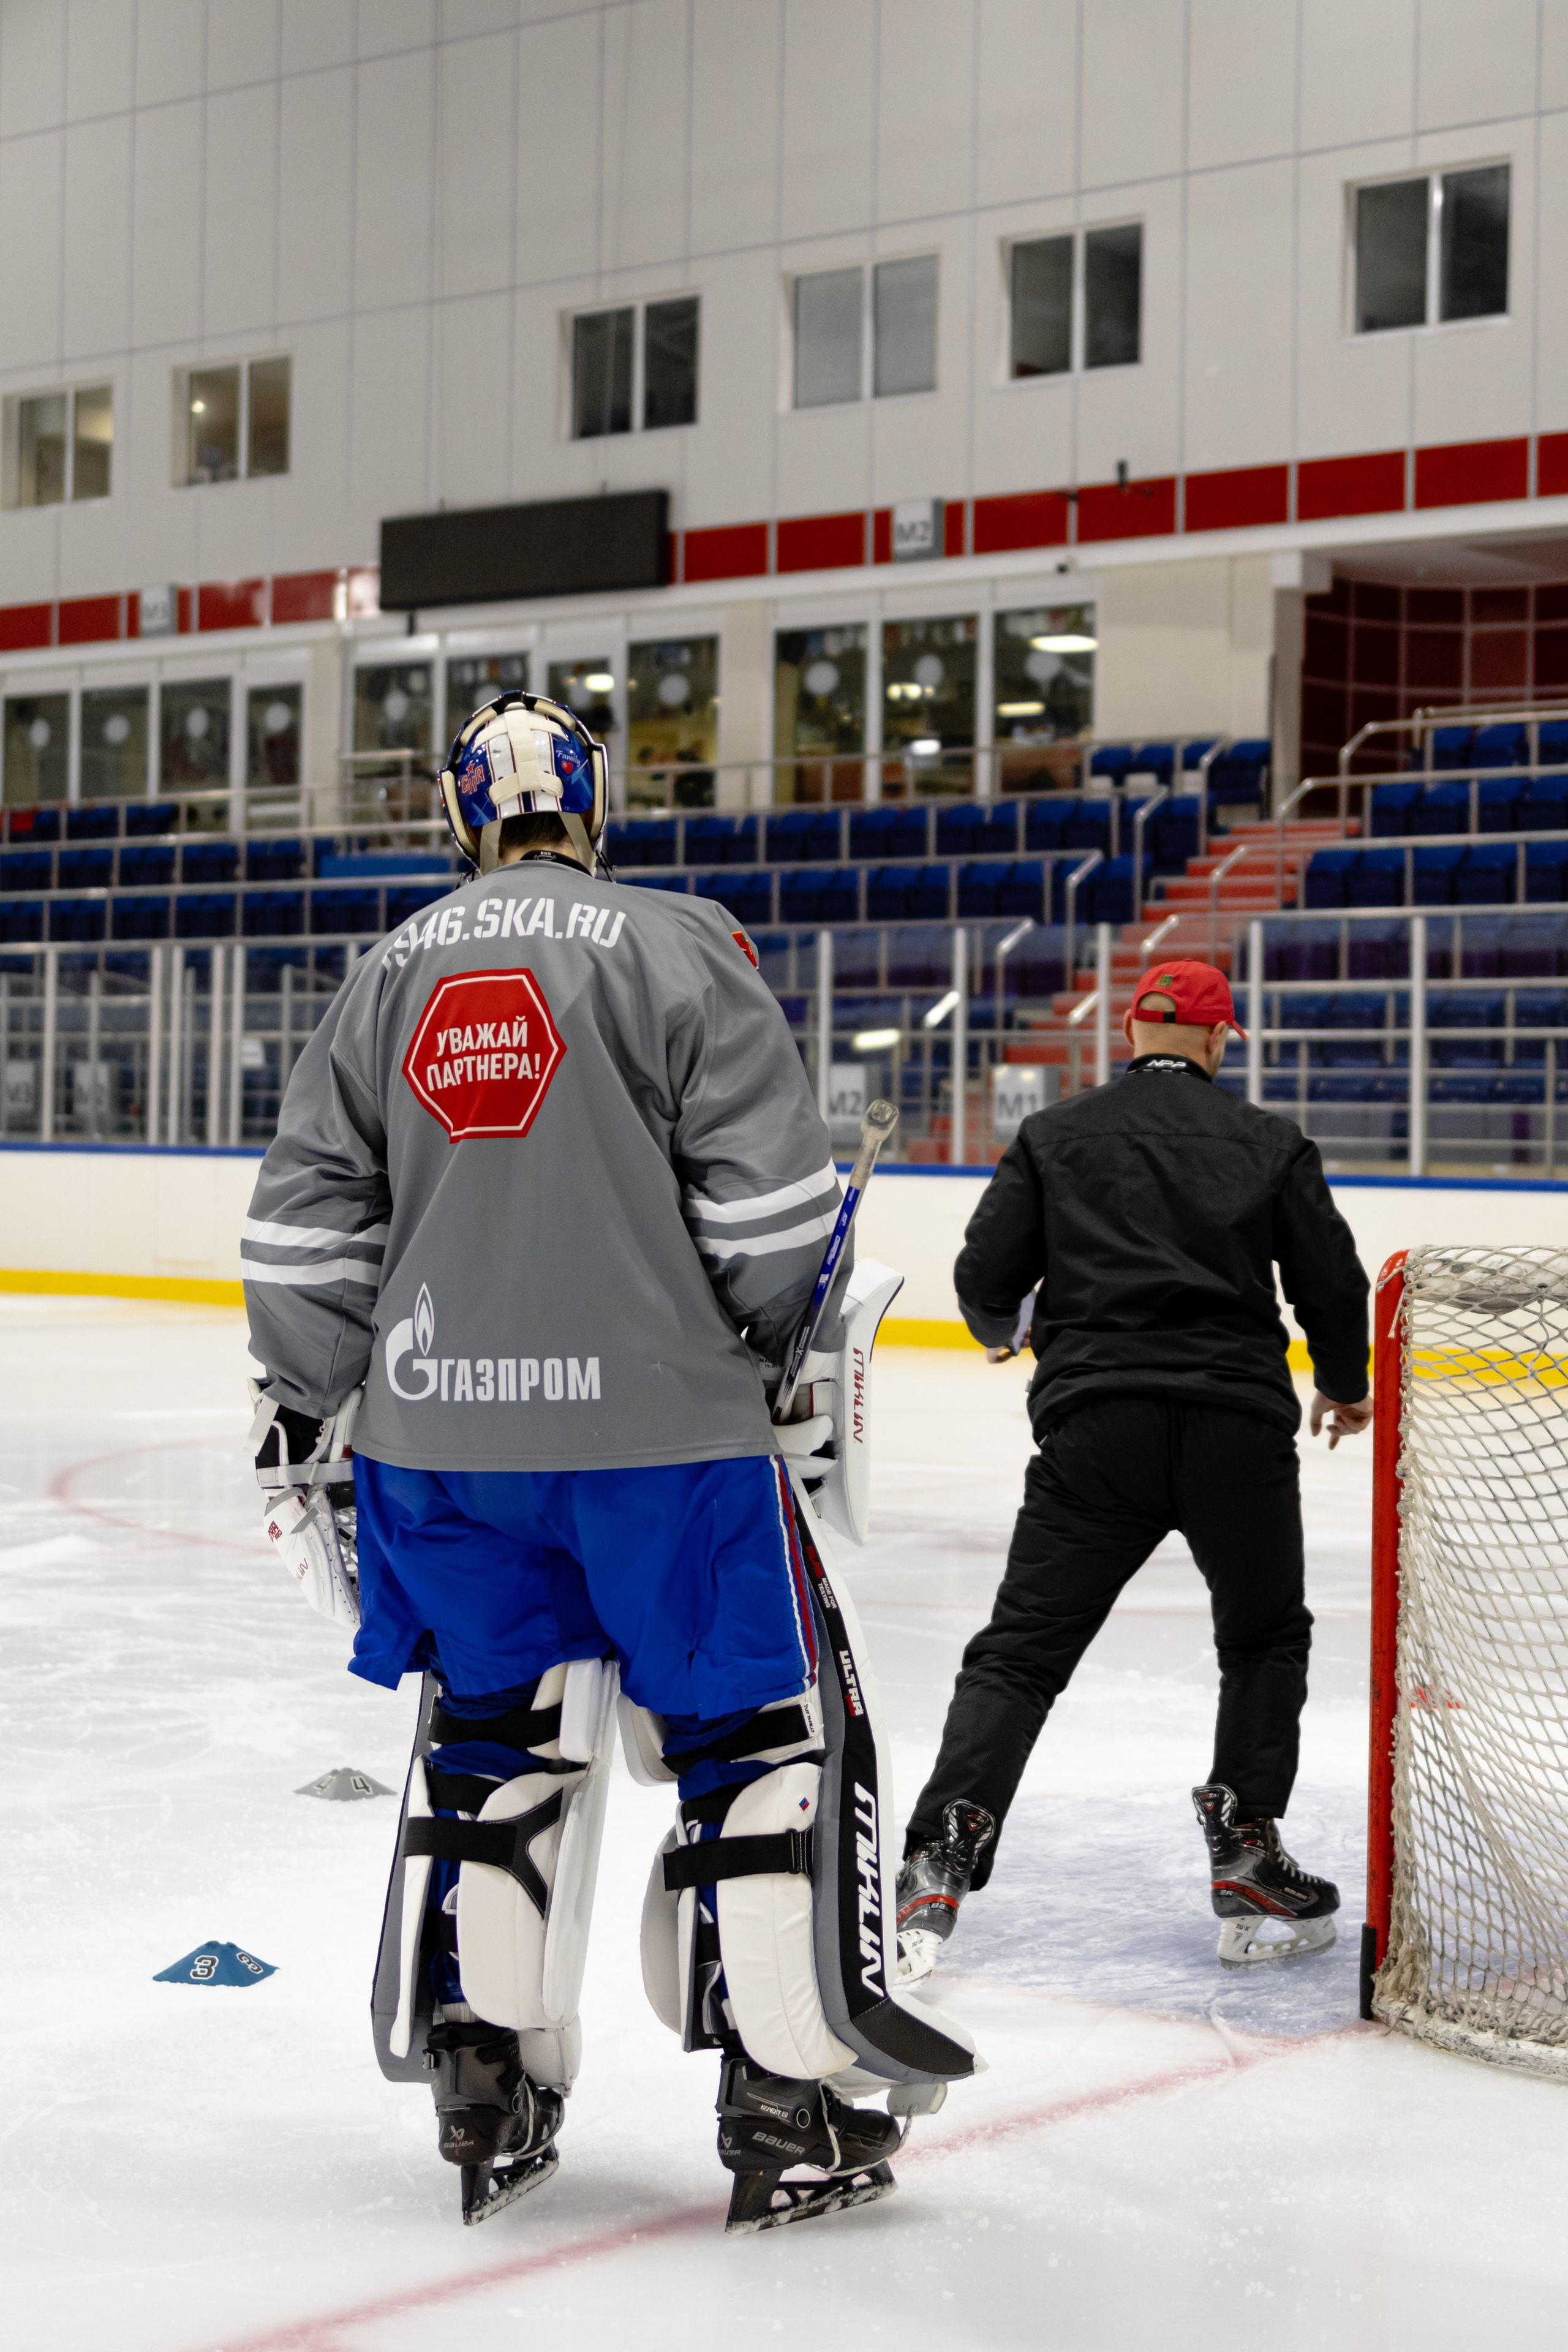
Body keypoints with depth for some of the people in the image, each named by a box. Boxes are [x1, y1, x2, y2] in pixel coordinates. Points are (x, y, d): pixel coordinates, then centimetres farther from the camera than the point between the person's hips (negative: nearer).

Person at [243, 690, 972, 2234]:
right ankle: (788, 2096, 5)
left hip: (436, 1430, 5)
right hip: (655, 1424, -5)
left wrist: (304, 1416, 19)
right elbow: (768, 1188, -9)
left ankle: (480, 2083, 20)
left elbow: (303, 1233, 11)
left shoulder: (387, 978, 11)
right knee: (760, 1728, 5)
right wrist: (772, 1331, 8)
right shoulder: (675, 947, -4)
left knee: (490, 1731, 19)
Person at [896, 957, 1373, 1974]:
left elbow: (986, 1280, 4)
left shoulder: (1054, 1135, 8)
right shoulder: (1270, 1142, 8)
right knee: (1267, 1642, 21)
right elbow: (1334, 1285, 7)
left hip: (1097, 1429, 0)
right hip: (1238, 1430, 0)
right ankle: (1249, 1867, 14)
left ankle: (940, 1864, -9)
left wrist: (1006, 1328, 29)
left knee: (1022, 1651, 5)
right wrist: (1344, 1385, 27)